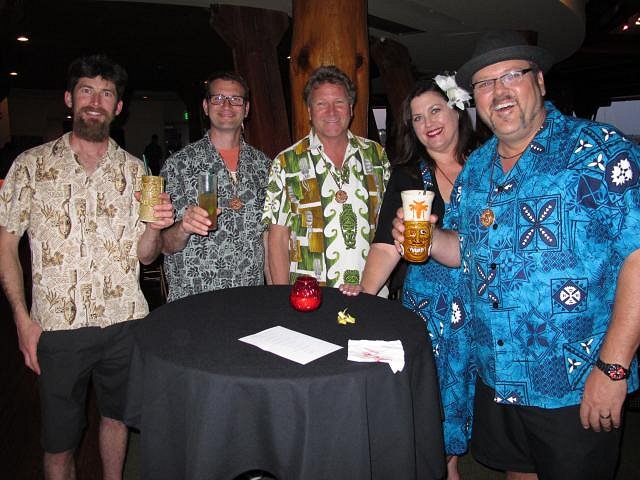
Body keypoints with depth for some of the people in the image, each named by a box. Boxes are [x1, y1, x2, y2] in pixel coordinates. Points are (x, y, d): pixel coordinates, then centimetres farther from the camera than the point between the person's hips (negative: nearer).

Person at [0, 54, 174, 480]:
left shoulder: (133, 169, 4)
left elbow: (144, 254, 3)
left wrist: (155, 228, -19)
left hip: (124, 322, 2)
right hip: (57, 327, -2)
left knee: (116, 416, 20)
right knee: (59, 443, 11)